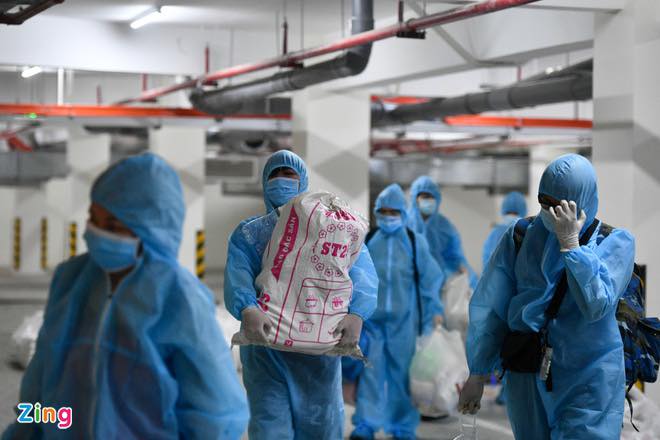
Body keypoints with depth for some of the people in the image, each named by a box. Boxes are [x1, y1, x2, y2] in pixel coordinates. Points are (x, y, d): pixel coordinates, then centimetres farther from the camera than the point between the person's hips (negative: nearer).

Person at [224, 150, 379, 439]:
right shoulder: (247, 233, 14)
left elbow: (363, 273, -4)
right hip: (265, 343, 0)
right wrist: (247, 309, -30)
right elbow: (237, 275, -7)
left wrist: (357, 314, -26)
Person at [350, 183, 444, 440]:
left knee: (402, 371, 5)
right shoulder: (366, 242, 4)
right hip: (371, 318, 0)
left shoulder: (415, 242, 3)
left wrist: (434, 311, 3)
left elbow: (429, 280, 6)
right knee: (370, 371, -5)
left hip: (403, 318, 0)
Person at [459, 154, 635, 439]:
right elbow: (488, 307, -1)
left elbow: (596, 305, -20)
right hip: (527, 380, 2)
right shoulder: (519, 237, -1)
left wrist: (569, 242, -21)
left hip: (588, 383, -2)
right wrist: (477, 375, -2)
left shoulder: (616, 242, -6)